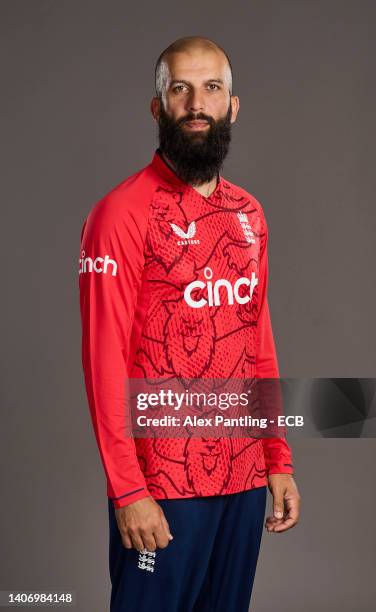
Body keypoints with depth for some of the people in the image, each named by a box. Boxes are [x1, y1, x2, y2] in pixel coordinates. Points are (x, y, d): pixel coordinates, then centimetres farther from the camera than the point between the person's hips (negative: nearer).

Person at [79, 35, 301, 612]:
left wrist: (279, 459, 10)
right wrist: (128, 491, -16)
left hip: (246, 477, 6)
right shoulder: (123, 213, -10)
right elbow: (104, 358, -13)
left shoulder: (249, 213, 10)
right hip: (162, 486, -6)